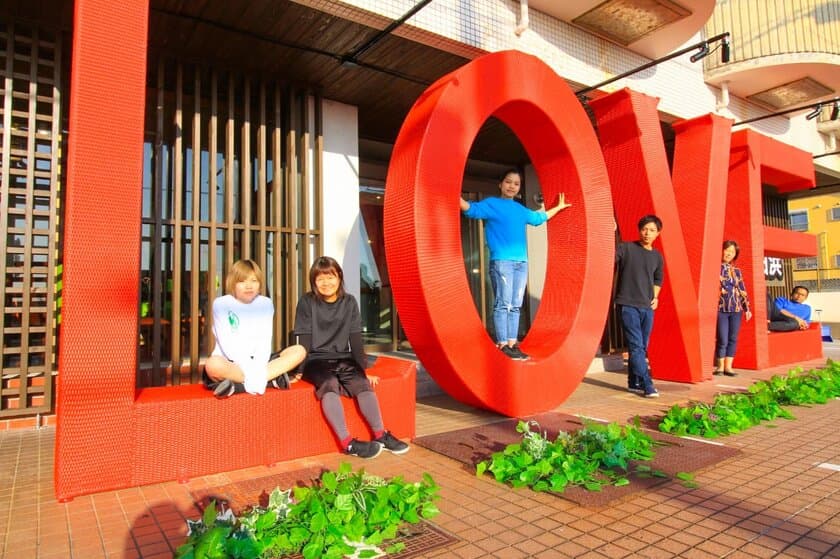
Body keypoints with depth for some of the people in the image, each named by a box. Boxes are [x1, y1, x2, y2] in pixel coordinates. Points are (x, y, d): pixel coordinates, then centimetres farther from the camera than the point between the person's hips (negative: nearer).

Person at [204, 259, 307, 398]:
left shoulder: (265, 304, 5)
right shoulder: (221, 303, -4)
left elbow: (265, 341, -5)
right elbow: (227, 344, -12)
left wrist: (259, 368, -22)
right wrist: (249, 367, -24)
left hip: (257, 361, 4)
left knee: (299, 351, -14)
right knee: (212, 364, -37)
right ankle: (272, 379, -27)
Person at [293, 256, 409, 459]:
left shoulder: (349, 302, 4)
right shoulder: (307, 302, -3)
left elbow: (355, 340, 5)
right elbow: (304, 341, -5)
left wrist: (363, 370, 2)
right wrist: (300, 371, -14)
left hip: (343, 360, 3)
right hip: (316, 361, -3)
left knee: (363, 384, -25)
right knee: (329, 385, -33)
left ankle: (381, 435, -17)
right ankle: (348, 443, -33)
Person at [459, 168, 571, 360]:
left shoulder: (520, 209, 21)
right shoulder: (491, 204, 3)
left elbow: (538, 218, 39)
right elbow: (471, 209, -13)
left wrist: (558, 207, 49)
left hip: (521, 262, 7)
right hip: (501, 261, -7)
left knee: (515, 306, 6)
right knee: (503, 304, -9)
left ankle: (513, 344, 11)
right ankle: (502, 345, -6)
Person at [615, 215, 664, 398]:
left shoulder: (657, 257, 13)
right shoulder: (625, 248, -3)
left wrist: (655, 297, 13)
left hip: (647, 307, 6)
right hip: (628, 305, -5)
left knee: (642, 347, 10)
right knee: (636, 346, -9)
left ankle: (634, 382, 21)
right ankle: (647, 385, -6)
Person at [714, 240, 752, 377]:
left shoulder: (737, 271, 14)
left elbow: (742, 290, 16)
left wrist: (747, 308, 13)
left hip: (736, 309, 5)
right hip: (721, 308, -5)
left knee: (733, 339, 6)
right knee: (722, 340, -5)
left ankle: (728, 366, 13)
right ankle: (720, 366, 9)